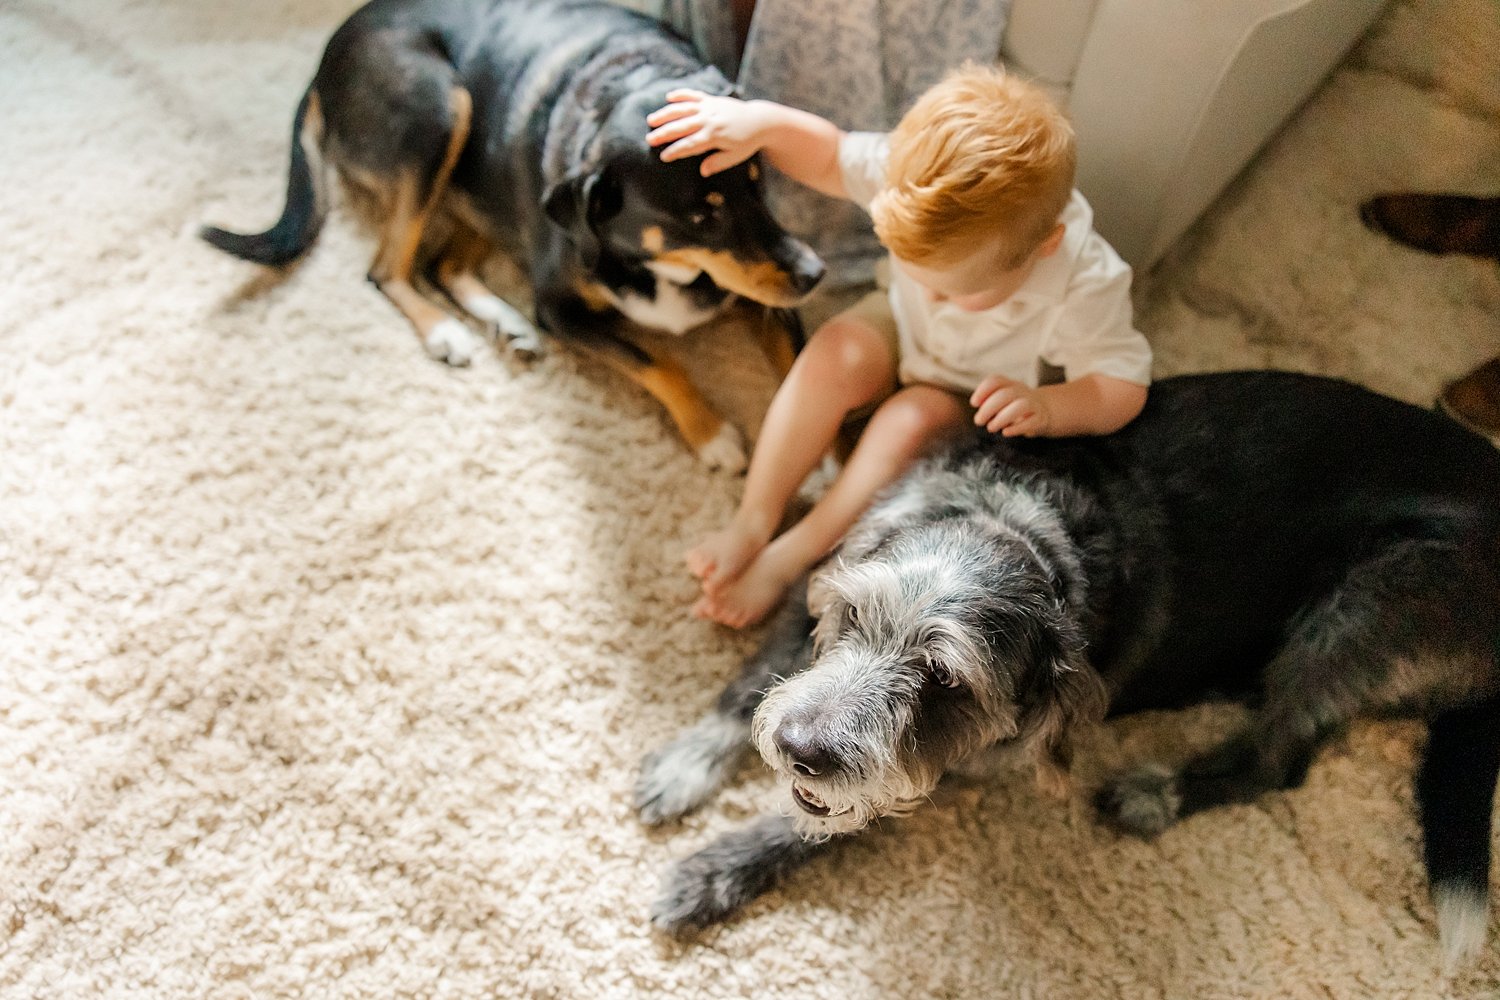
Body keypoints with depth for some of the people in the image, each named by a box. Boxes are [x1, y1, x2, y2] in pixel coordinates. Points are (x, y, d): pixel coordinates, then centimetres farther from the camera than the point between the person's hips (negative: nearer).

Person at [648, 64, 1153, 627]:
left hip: (977, 404, -3)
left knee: (913, 419, -31)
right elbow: (829, 155, -14)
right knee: (835, 355, -26)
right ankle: (753, 522, -16)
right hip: (904, 331, 3)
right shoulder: (918, 178, -30)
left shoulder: (1084, 285, -37)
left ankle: (791, 557, -18)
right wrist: (761, 121, -33)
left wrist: (1046, 408, -46)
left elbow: (1122, 386, -26)